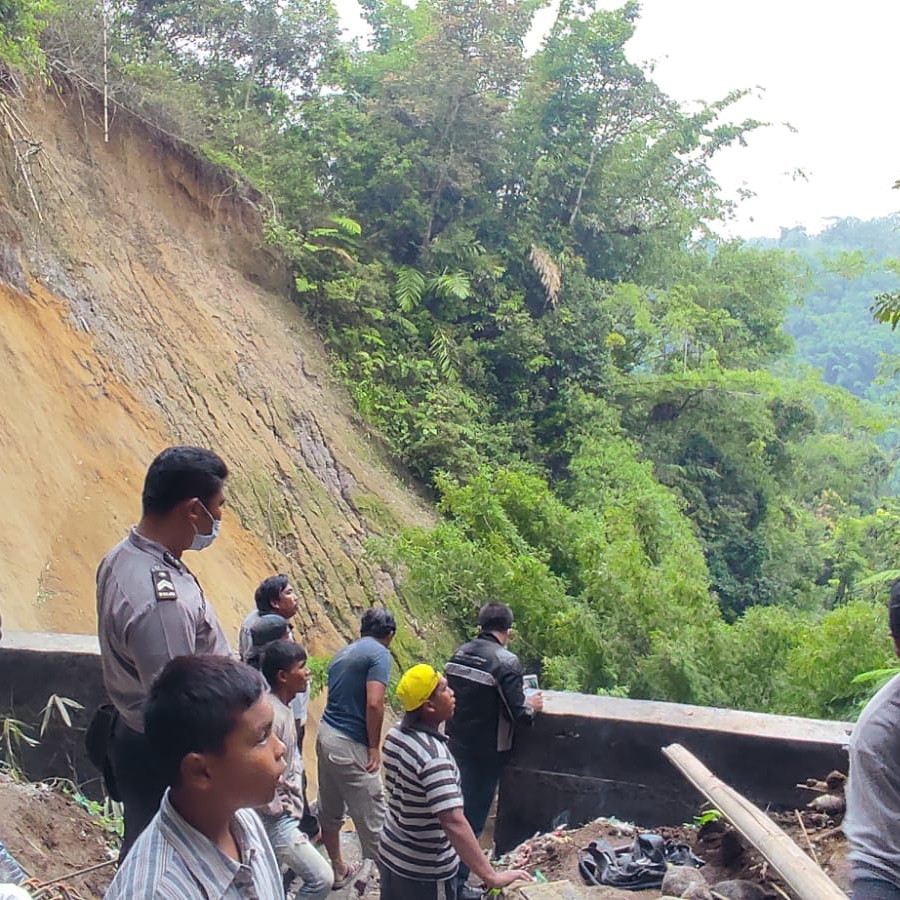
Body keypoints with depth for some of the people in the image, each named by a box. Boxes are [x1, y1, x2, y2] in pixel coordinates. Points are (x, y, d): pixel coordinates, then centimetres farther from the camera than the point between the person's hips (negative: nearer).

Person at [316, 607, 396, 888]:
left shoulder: (343, 653, 15)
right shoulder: (379, 653, -10)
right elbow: (373, 704, -21)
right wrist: (374, 747, -11)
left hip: (326, 735, 9)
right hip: (350, 745, -9)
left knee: (330, 810, 18)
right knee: (372, 816, 2)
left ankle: (338, 869, 31)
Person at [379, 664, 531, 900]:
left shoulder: (395, 734, -5)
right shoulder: (433, 756, -31)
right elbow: (454, 823, -37)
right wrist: (491, 877, -37)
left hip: (389, 855, 8)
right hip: (425, 872, -7)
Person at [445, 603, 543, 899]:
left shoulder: (459, 653, 0)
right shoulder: (506, 661, -20)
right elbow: (516, 713, -19)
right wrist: (532, 707, 1)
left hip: (456, 744, 6)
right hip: (486, 752, -6)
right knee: (473, 816, 6)